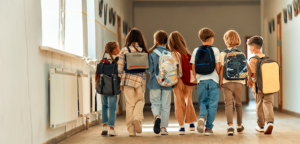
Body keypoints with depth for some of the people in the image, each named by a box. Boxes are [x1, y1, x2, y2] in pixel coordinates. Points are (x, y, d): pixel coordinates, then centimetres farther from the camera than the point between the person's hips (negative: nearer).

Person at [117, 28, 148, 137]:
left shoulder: (124, 50, -2)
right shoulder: (143, 51, -1)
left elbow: (120, 67, -3)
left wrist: (120, 81, 7)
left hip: (128, 79, 0)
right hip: (140, 79, 0)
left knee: (130, 104, 6)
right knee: (140, 100, 17)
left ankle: (131, 130, 7)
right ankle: (137, 117, -11)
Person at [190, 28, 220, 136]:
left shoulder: (196, 51, 4)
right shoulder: (215, 50, -3)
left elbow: (193, 67, 5)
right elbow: (218, 67, -4)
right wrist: (220, 79, 8)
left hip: (201, 80, 2)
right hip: (213, 80, -2)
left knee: (202, 102, 16)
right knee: (212, 104, 6)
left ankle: (202, 117, -14)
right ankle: (208, 127, 6)